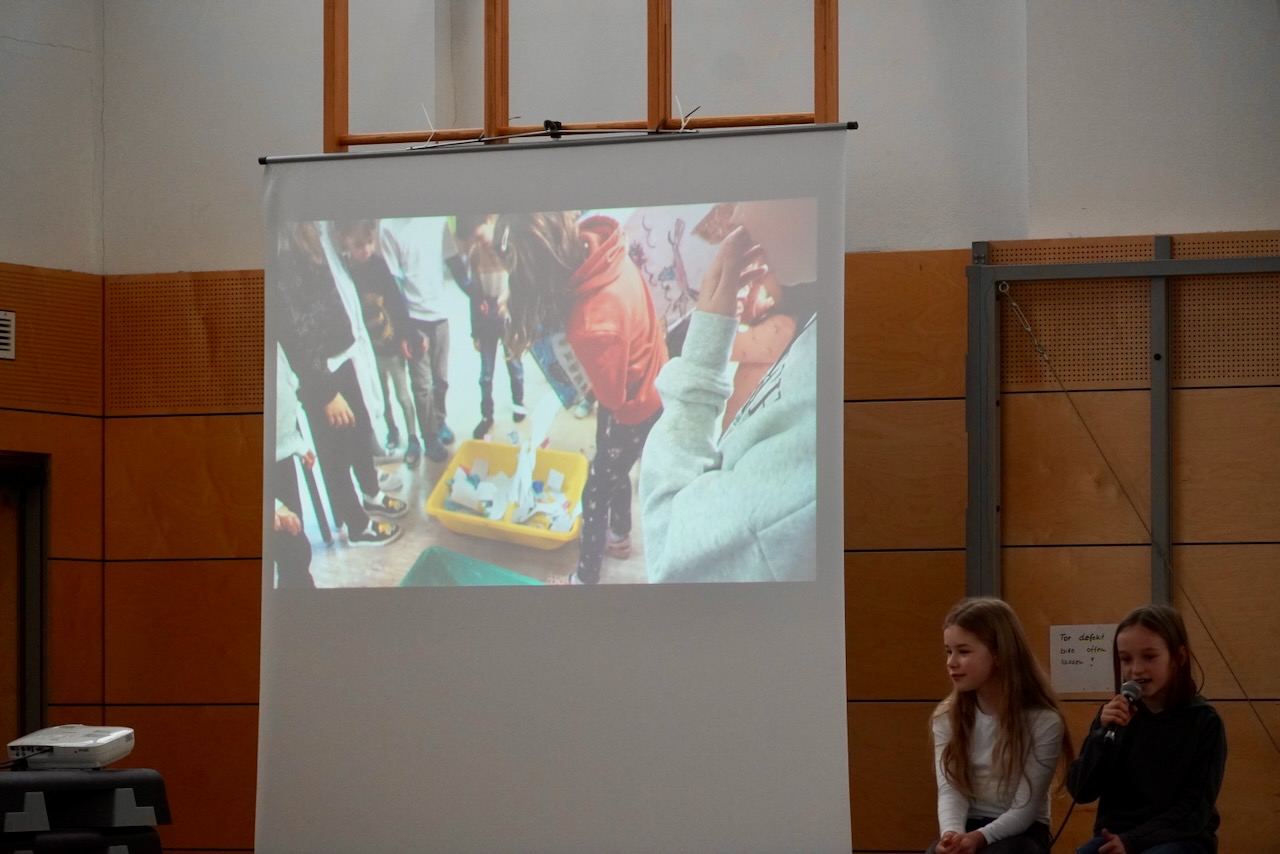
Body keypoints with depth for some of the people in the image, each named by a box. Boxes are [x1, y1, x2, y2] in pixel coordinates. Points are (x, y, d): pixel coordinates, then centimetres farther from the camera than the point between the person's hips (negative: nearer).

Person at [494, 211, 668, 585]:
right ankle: (619, 536, 57)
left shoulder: (594, 323, -45)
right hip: (645, 380, 8)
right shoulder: (594, 246, -24)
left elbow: (610, 393, -26)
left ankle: (585, 576, 37)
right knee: (613, 470, 32)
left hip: (633, 410, -8)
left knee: (596, 492, 16)